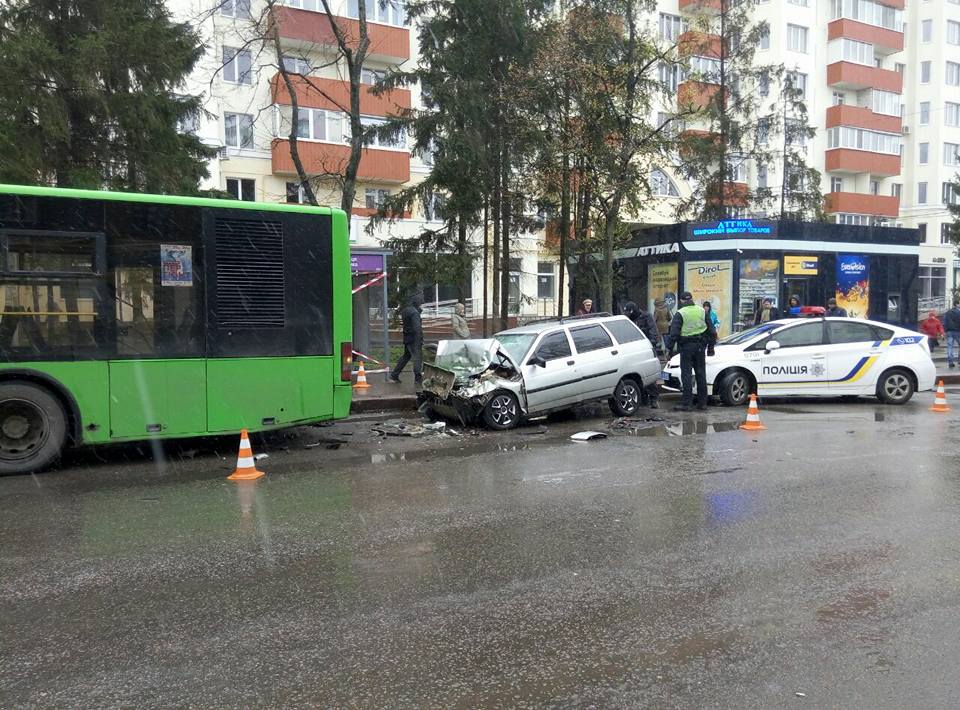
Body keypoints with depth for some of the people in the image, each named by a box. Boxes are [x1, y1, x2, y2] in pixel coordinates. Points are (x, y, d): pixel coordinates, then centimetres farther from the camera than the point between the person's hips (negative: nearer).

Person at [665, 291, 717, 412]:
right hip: (700, 346, 5)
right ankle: (702, 402, 15)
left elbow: (674, 332, -13)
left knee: (687, 375, -2)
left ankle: (687, 403, -4)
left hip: (686, 347, -5)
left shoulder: (680, 313, -8)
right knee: (701, 374, 11)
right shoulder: (702, 311, 8)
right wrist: (710, 346, 19)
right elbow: (711, 330, 12)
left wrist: (669, 347, -5)